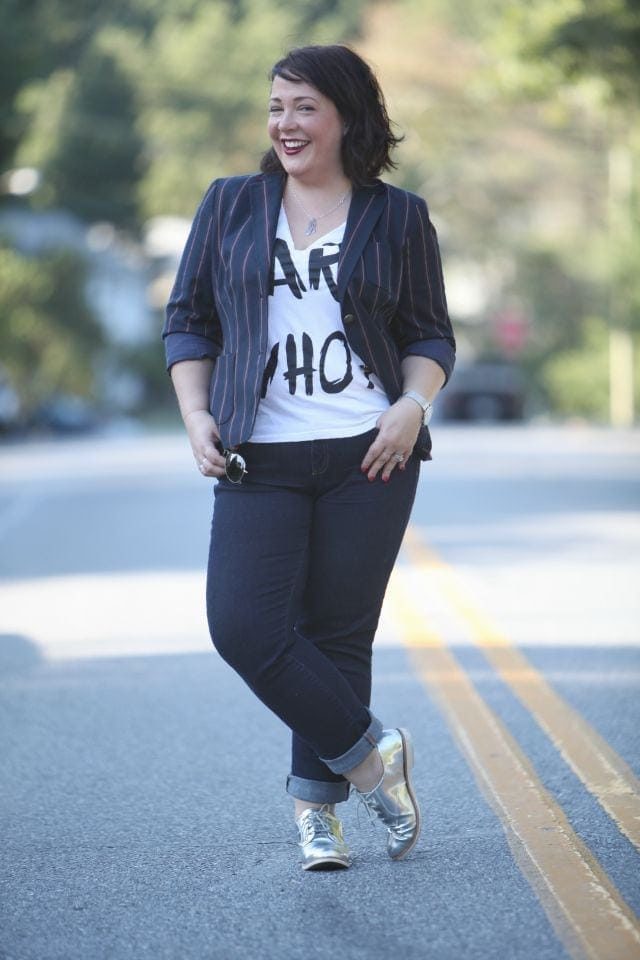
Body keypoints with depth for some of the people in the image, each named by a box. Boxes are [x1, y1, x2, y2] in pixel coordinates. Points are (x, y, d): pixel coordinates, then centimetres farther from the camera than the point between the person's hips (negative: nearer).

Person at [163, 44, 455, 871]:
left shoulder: (397, 217, 8)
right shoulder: (230, 205, 11)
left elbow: (431, 335, 11)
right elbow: (188, 319, 14)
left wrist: (413, 405, -8)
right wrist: (196, 414, 1)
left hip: (368, 456, -1)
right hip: (260, 461, 1)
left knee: (338, 633, 0)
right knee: (244, 626, -14)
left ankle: (316, 805, 14)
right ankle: (370, 754, 3)